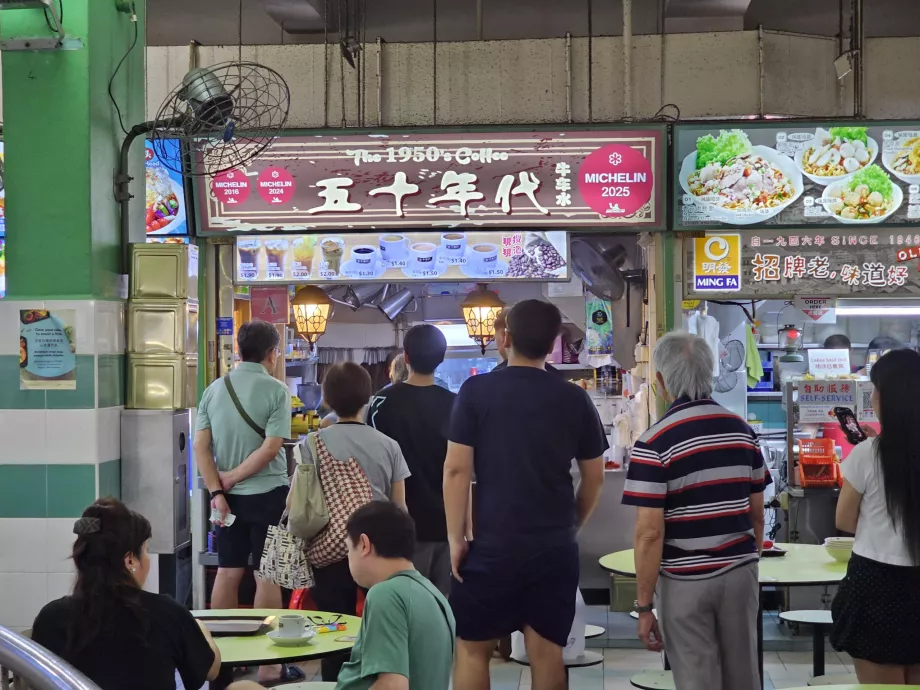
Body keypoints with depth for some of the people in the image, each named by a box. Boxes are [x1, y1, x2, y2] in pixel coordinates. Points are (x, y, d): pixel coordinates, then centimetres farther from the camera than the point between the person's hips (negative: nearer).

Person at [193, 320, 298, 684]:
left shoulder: (214, 389, 4)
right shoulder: (276, 390, -10)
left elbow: (200, 445, -1)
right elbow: (271, 447, -16)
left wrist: (216, 491, -4)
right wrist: (233, 477, -8)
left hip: (230, 496, 5)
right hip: (267, 493, -5)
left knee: (228, 572, 13)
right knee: (267, 575, 1)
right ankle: (267, 663, 5)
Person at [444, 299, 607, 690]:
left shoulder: (476, 391, -5)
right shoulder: (575, 399, 2)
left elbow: (456, 470, -8)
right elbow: (594, 478, 7)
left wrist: (455, 537, -2)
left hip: (493, 546, -2)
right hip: (556, 548, 3)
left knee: (472, 649, 9)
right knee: (547, 653, 7)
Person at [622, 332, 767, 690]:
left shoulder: (654, 443, -15)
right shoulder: (743, 431, 3)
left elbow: (650, 533, -17)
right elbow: (757, 512, 10)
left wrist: (643, 605, -10)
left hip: (687, 580, -5)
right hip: (741, 572, 5)